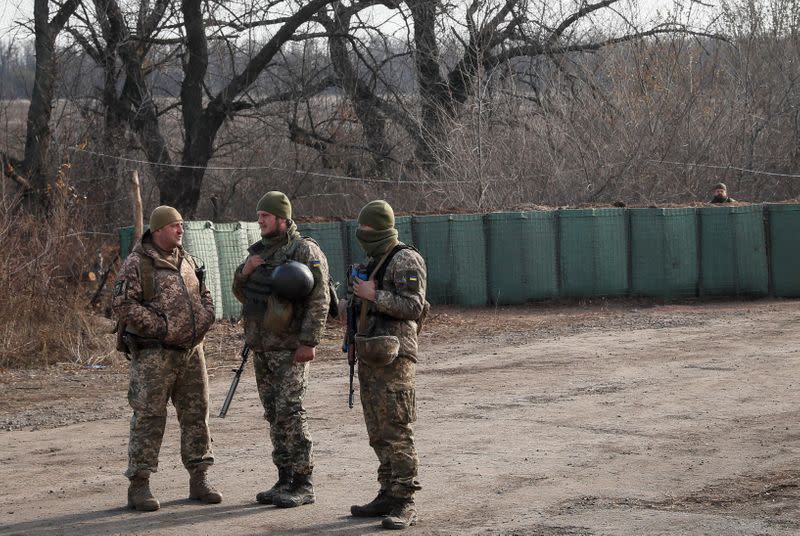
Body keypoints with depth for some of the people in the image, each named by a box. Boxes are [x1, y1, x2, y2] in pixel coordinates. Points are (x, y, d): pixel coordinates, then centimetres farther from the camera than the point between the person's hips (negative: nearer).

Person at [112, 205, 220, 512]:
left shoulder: (188, 262, 14)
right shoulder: (137, 263, -7)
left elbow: (204, 296, 24)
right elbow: (123, 303, -15)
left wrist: (203, 320, 4)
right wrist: (159, 327, -18)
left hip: (191, 350, 7)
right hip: (154, 354, -6)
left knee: (196, 415, 8)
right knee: (148, 418, -5)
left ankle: (199, 479, 17)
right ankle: (139, 486, 0)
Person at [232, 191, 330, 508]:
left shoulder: (305, 251, -9)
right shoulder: (260, 251, 15)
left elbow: (319, 300, -14)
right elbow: (241, 294, 22)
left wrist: (309, 342, -21)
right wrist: (244, 272, 0)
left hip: (290, 348, -8)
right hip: (261, 348, 8)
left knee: (290, 412, -11)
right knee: (274, 414, 10)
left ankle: (303, 484, -6)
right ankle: (285, 479, 17)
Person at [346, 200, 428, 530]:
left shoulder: (406, 261, -8)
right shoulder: (373, 262, 20)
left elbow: (413, 305, -17)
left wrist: (374, 295, -15)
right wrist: (357, 296, 10)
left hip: (394, 357, -9)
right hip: (369, 355, 9)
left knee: (396, 431, -11)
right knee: (378, 433, 11)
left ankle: (405, 503, -11)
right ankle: (388, 495, 16)